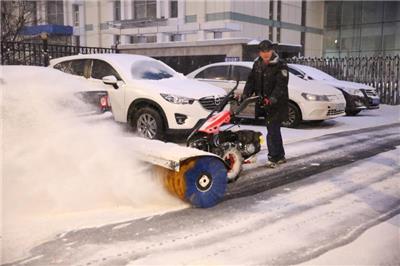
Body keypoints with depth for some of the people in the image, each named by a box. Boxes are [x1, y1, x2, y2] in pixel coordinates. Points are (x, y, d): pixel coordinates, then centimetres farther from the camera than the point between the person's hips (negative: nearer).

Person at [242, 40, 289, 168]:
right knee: (274, 130, 15)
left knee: (272, 130, -10)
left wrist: (272, 99, -33)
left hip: (276, 104, -7)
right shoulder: (257, 64, 10)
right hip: (263, 103, 7)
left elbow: (281, 85, -20)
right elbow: (251, 80, 10)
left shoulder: (280, 66, -10)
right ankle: (280, 156, 26)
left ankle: (273, 157, -2)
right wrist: (245, 95, -5)